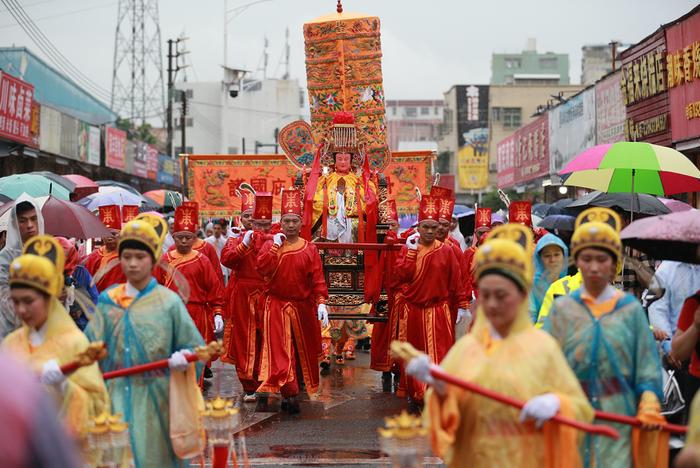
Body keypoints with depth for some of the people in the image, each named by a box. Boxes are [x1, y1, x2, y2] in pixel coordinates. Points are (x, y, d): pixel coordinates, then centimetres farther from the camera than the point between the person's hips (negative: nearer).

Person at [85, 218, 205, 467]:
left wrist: (183, 358, -22)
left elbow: (196, 347, -1)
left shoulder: (169, 302, -2)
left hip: (155, 399, -2)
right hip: (117, 398, 2)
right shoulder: (107, 300, 5)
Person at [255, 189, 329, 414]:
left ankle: (291, 392, 27)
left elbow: (318, 279, -3)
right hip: (276, 306, -2)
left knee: (303, 351, 10)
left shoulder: (309, 249, 2)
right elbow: (262, 269, -14)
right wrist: (275, 246, -16)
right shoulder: (270, 245, 2)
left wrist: (321, 302, -14)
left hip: (303, 308, 2)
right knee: (279, 350, -13)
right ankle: (289, 392, -18)